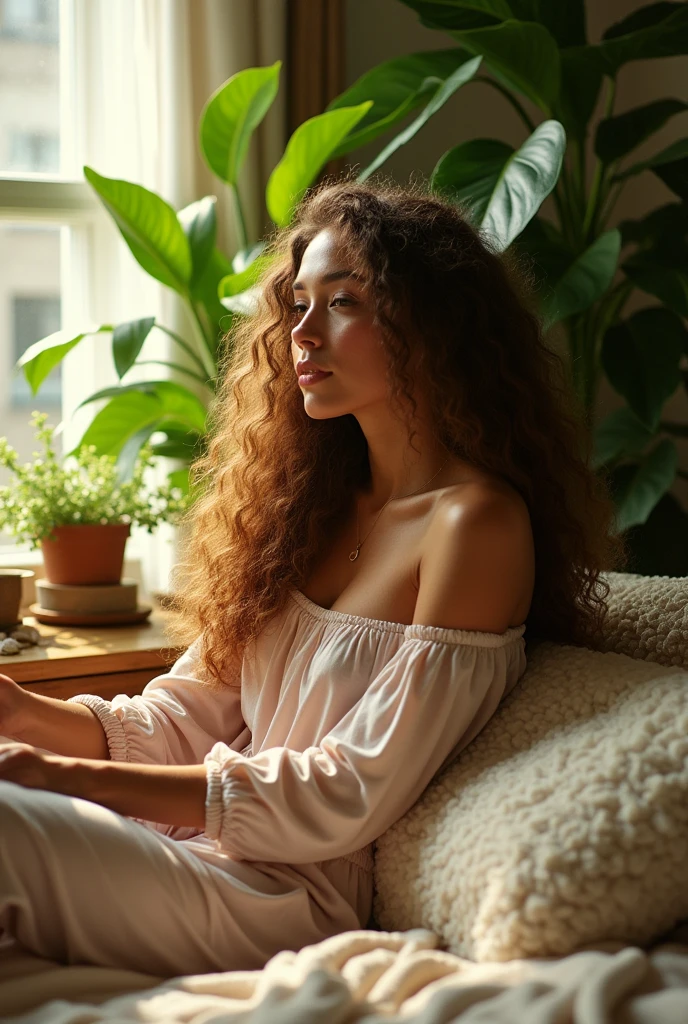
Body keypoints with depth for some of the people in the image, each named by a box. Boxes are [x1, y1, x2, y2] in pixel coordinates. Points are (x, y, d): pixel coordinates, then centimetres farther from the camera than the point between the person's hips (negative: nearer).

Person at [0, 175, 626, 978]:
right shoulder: (317, 501, 13)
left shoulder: (476, 522, -11)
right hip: (212, 843, 7)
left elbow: (351, 797, -16)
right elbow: (194, 713, 10)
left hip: (303, 896, -7)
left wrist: (77, 779, -19)